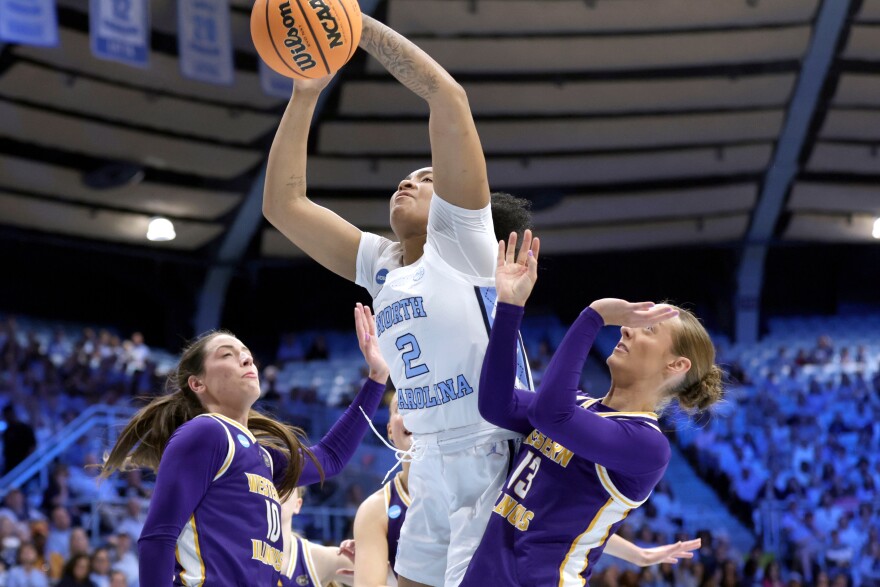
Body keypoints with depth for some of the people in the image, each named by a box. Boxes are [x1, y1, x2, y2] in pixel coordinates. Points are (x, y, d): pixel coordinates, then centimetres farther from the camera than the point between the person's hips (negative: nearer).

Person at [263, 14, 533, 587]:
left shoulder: (461, 238, -2)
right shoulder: (380, 264, 15)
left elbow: (447, 93, -11)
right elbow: (284, 204, 16)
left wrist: (355, 22, -7)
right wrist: (305, 92, 9)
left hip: (497, 462, -7)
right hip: (433, 470, 7)